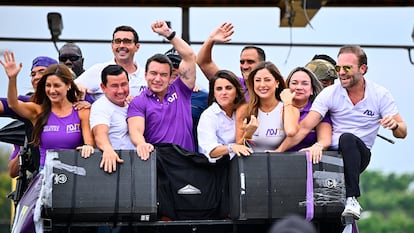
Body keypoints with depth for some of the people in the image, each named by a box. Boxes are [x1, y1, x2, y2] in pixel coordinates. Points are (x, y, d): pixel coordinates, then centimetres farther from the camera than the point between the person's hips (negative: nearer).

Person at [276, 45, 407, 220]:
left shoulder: (380, 94, -1)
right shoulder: (329, 94, -1)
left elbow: (402, 132, -2)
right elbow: (304, 127, -8)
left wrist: (395, 125, -27)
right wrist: (279, 151, -20)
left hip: (359, 155, -1)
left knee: (347, 139, -34)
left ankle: (352, 199, -36)